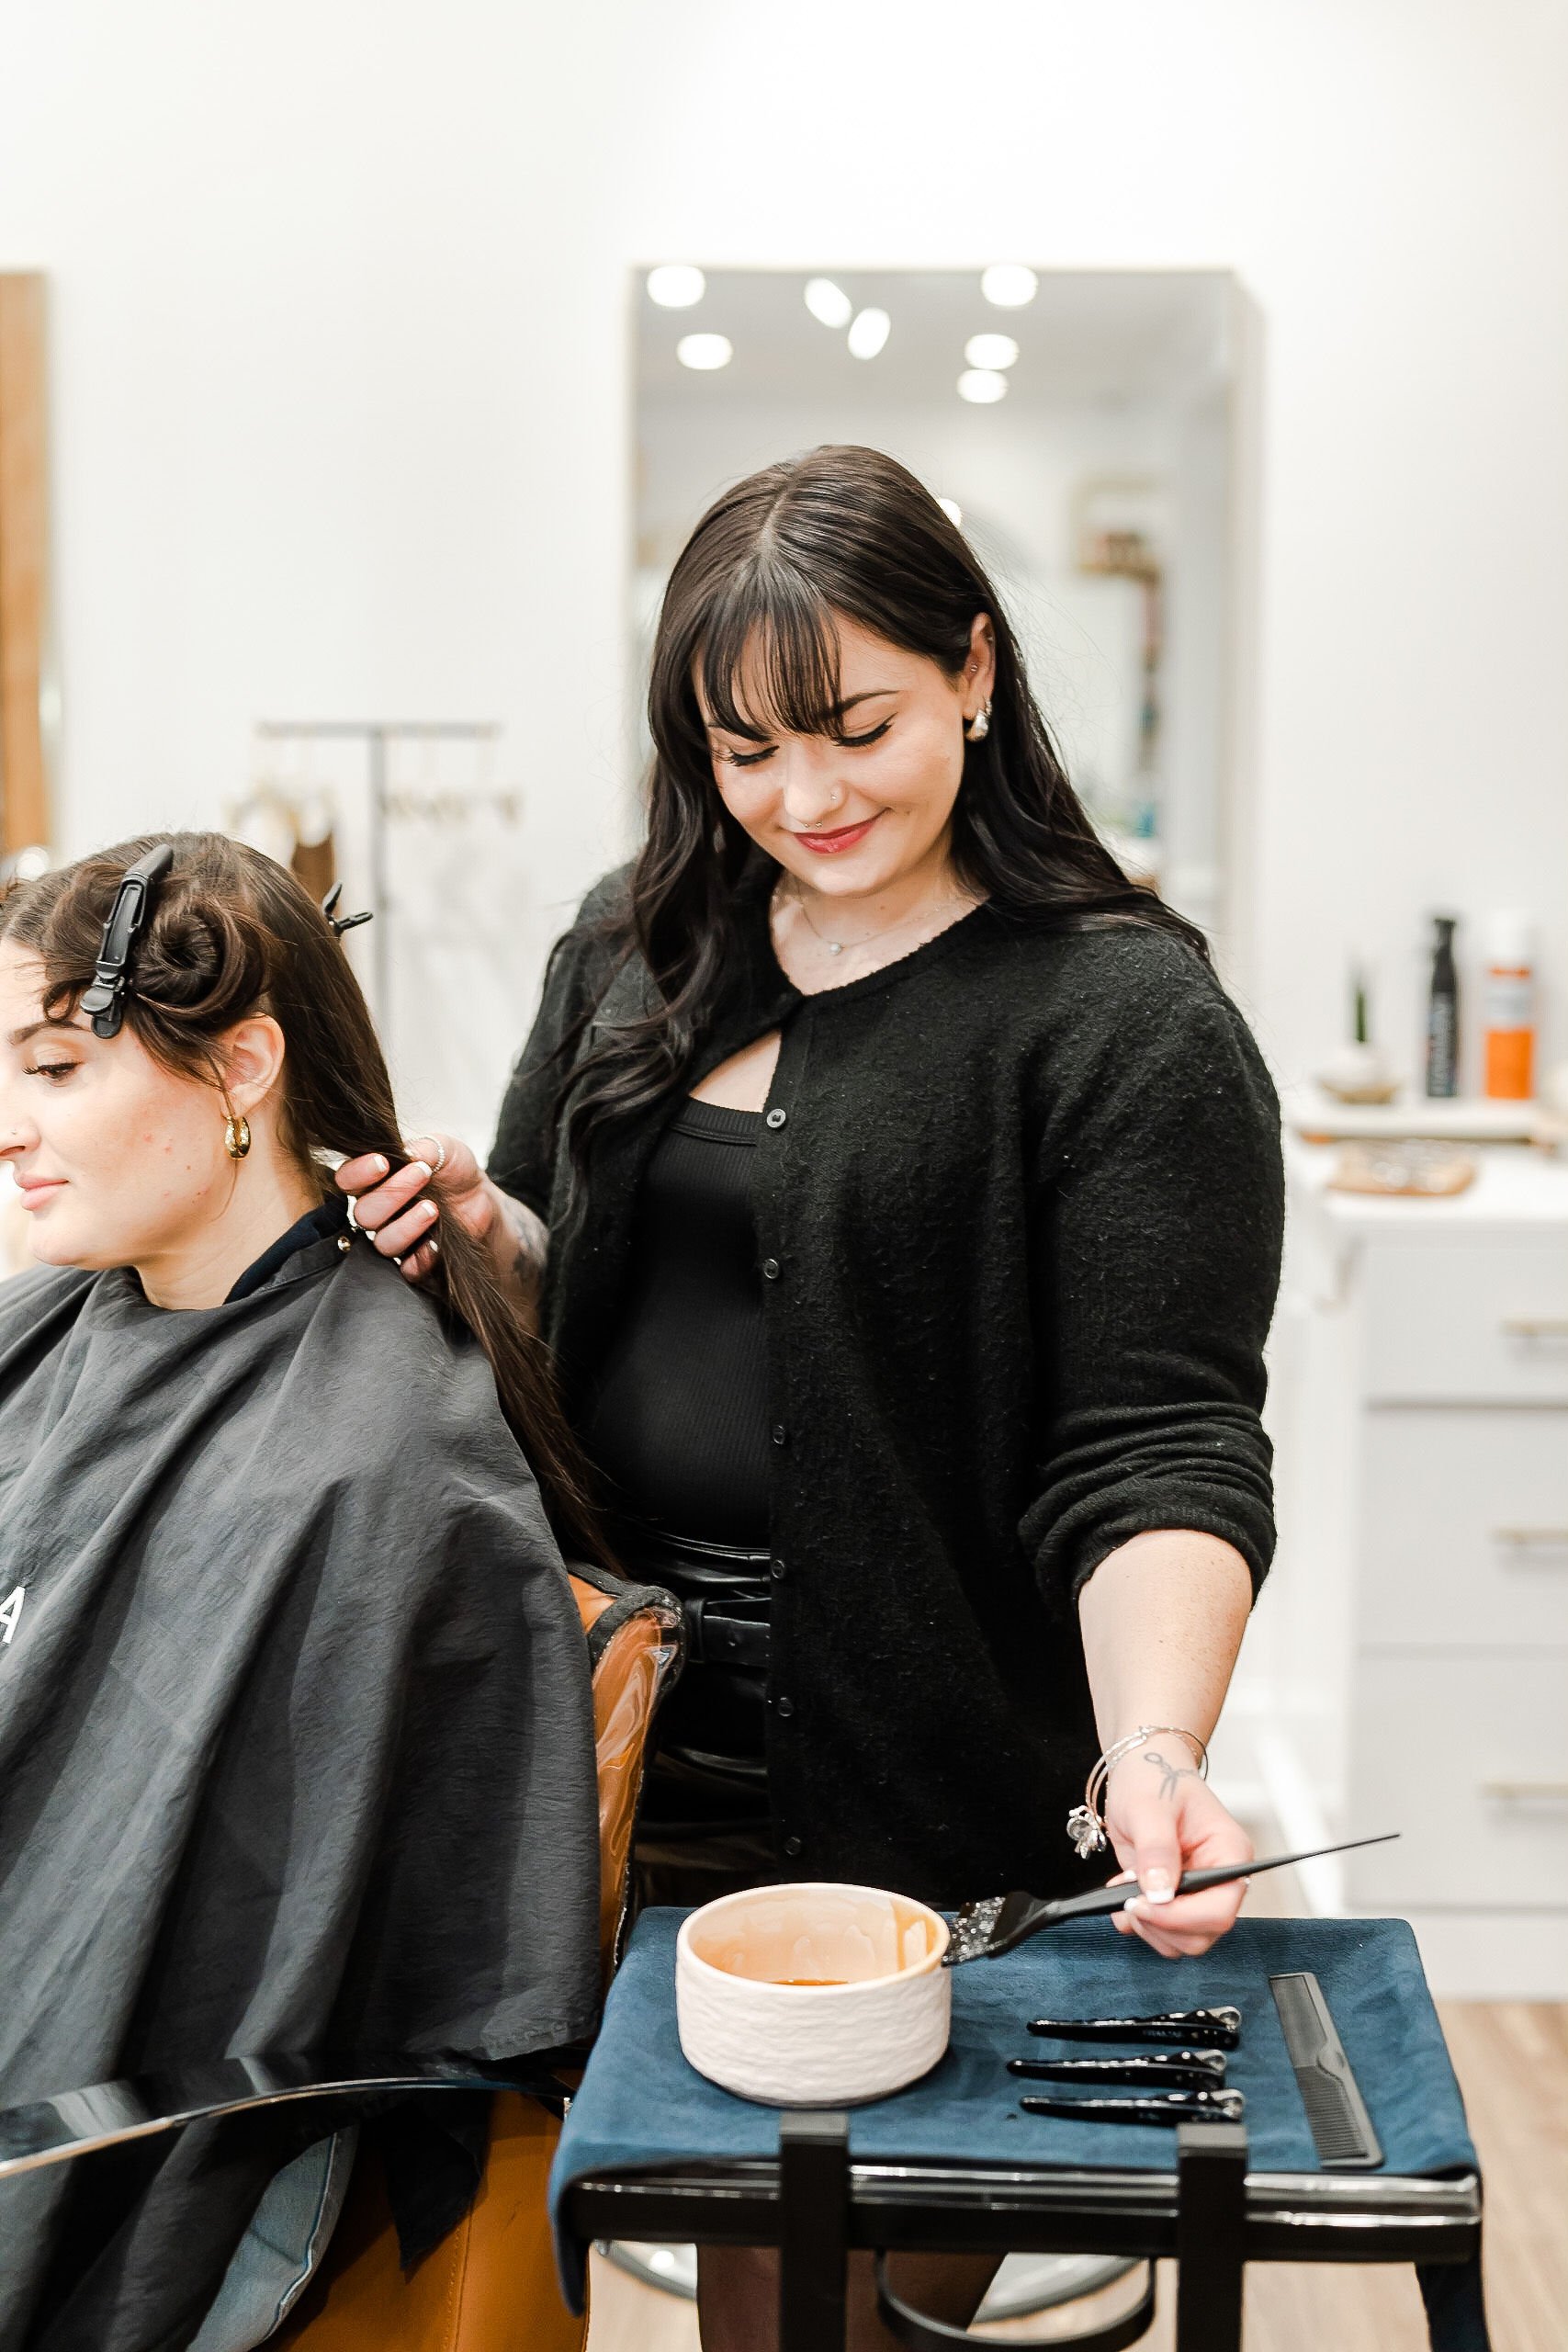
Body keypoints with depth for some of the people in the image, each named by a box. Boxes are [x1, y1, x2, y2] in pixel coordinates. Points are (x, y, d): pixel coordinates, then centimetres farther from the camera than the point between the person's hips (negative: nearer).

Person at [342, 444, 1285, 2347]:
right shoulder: (635, 947, 6)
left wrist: (1154, 1743, -32)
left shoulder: (1125, 1022, -12)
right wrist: (483, 1229, -7)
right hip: (630, 1743, 5)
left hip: (920, 1789, -4)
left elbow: (1154, 1447, -16)